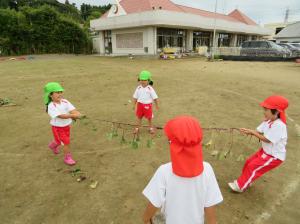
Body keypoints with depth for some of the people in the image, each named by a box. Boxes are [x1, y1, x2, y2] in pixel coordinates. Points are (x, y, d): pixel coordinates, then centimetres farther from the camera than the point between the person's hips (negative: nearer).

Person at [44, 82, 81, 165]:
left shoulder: (65, 102, -7)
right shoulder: (51, 106, -24)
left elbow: (73, 109, -16)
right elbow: (61, 116, -33)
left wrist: (77, 113, -38)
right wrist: (73, 115, -40)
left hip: (66, 126, 6)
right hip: (57, 127, -6)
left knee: (60, 141, 25)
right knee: (66, 142, -6)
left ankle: (53, 145, 59)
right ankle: (67, 157, 16)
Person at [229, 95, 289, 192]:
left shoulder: (279, 125, -31)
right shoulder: (268, 121, -3)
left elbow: (267, 140, -27)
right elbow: (258, 131, -2)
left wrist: (252, 133, -22)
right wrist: (248, 131, -21)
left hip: (274, 156, -9)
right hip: (265, 151, 9)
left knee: (253, 167, -8)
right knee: (249, 162, 13)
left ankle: (240, 186, 7)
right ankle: (246, 181, 34)